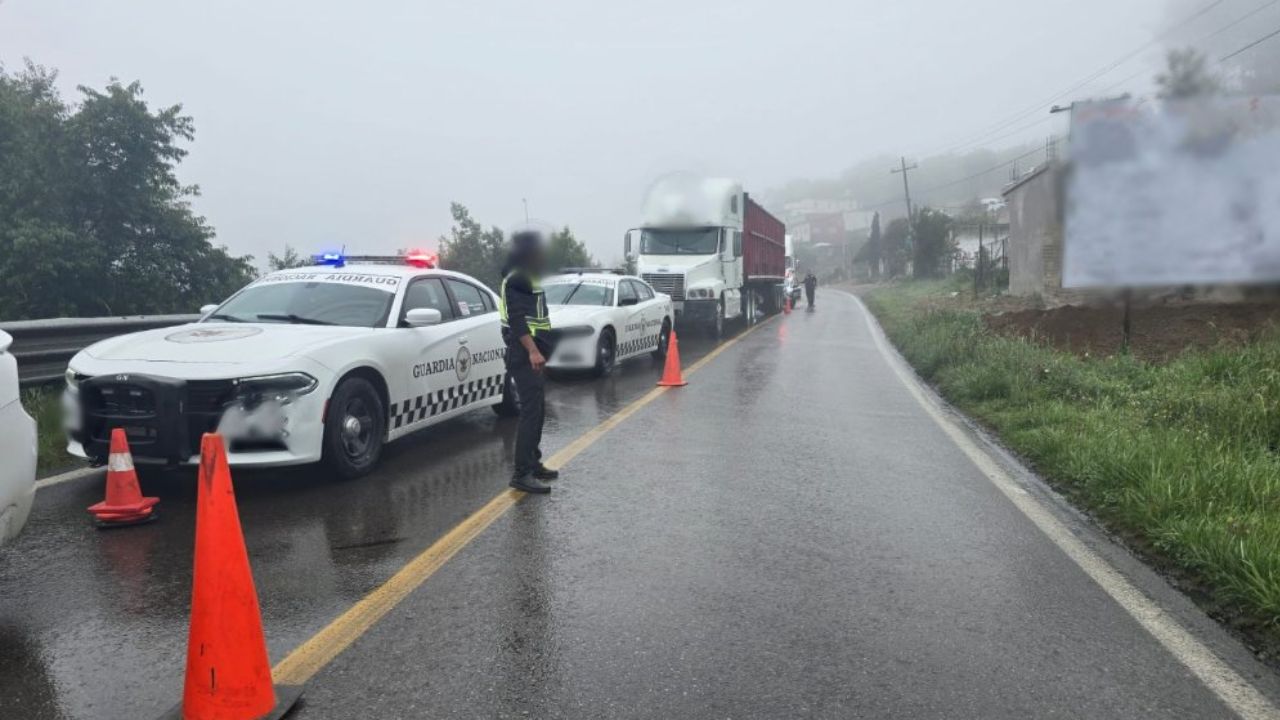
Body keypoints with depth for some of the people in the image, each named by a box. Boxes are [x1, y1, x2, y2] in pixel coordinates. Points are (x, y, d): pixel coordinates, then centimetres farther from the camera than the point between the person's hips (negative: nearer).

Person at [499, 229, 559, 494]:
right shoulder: (517, 279, -12)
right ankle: (522, 474, -13)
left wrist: (540, 351, 26)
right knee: (530, 411, -13)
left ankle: (533, 463, 26)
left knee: (537, 410, 16)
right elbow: (516, 319, -22)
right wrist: (532, 351, -29)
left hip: (532, 354, 11)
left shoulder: (529, 278, 20)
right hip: (525, 355, -11)